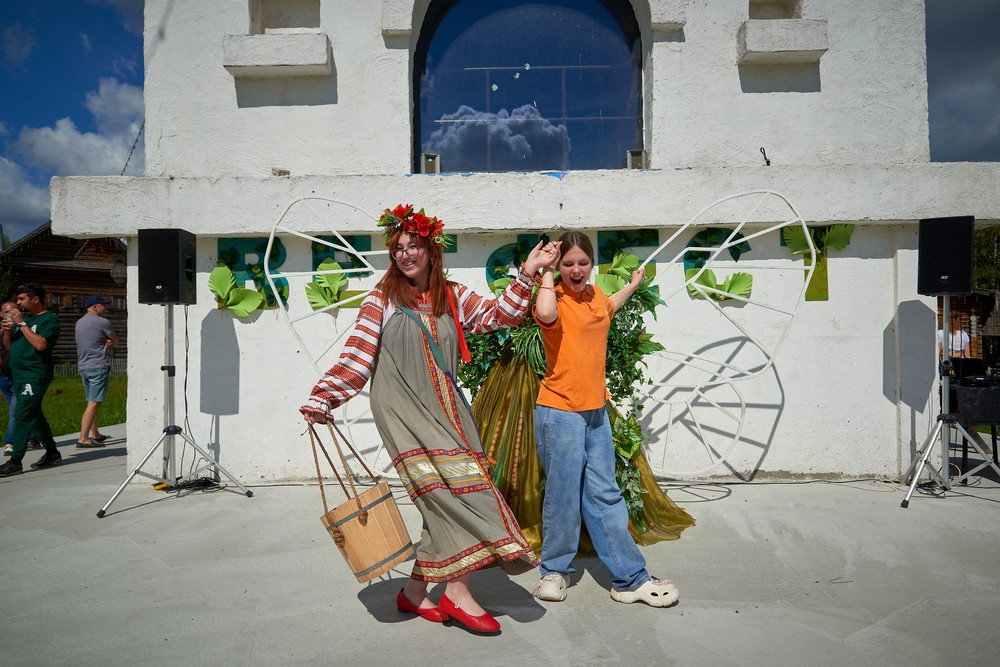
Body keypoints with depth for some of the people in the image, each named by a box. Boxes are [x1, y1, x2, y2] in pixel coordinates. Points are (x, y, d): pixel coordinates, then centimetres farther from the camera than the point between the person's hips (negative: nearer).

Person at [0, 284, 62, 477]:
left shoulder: (50, 319, -8)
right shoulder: (22, 317, 16)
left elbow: (40, 344, -23)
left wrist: (22, 324, -17)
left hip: (36, 375, -9)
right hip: (19, 374, 9)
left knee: (22, 416, -11)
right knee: (34, 415, 13)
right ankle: (52, 452, 23)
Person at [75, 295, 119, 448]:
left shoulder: (79, 322, 14)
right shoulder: (102, 322, -10)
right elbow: (116, 341, 0)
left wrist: (105, 343, -1)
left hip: (83, 367, 9)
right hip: (99, 367, -9)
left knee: (93, 402, 17)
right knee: (94, 403, -10)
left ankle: (95, 435, 25)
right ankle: (83, 439, -15)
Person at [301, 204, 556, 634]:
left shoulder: (453, 297, 13)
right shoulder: (382, 300, 1)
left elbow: (500, 316, 9)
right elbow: (356, 358, -2)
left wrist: (527, 274, 1)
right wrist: (321, 400, -9)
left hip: (445, 409, 5)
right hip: (402, 409, -5)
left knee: (442, 500, 3)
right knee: (451, 486, -16)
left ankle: (414, 590, 20)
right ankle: (456, 593, -4)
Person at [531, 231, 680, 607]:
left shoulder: (595, 295, 11)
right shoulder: (555, 298, -11)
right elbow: (545, 313, -38)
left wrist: (633, 284, 43)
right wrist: (546, 272, -22)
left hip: (595, 410, 7)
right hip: (559, 412, -6)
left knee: (604, 495, 12)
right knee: (563, 495, 3)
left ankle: (630, 579, 19)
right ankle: (555, 570, 25)